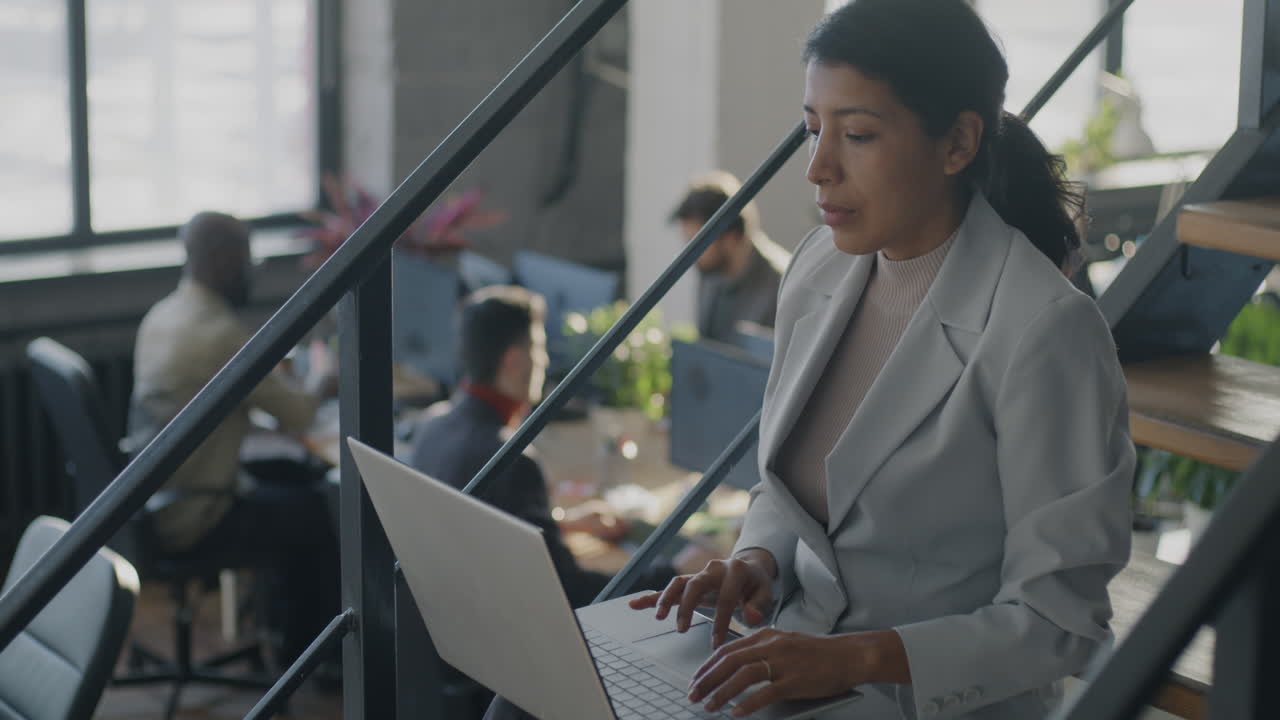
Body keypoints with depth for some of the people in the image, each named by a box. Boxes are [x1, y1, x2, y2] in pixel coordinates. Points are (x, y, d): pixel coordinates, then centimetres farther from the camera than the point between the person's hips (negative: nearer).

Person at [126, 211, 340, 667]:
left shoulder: (160, 317, 4)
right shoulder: (221, 332, -23)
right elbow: (297, 416, -14)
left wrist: (289, 382, 14)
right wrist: (318, 383, 7)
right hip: (188, 519, -8)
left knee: (289, 484, 21)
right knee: (312, 513, 10)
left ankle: (292, 633, 31)